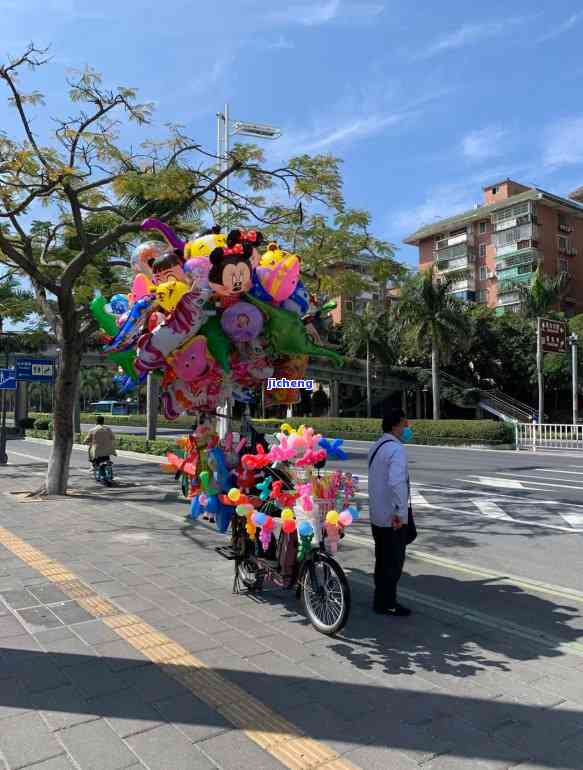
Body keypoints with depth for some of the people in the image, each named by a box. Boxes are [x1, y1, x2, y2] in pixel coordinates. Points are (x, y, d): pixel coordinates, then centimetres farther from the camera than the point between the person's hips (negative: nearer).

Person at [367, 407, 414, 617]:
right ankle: (386, 604, 13)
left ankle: (382, 599, 29)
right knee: (394, 561, 4)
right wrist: (400, 512, -26)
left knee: (383, 559, 19)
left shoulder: (376, 447, 12)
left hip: (377, 515, 9)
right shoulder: (396, 449, -19)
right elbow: (396, 482, -32)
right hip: (393, 518, -9)